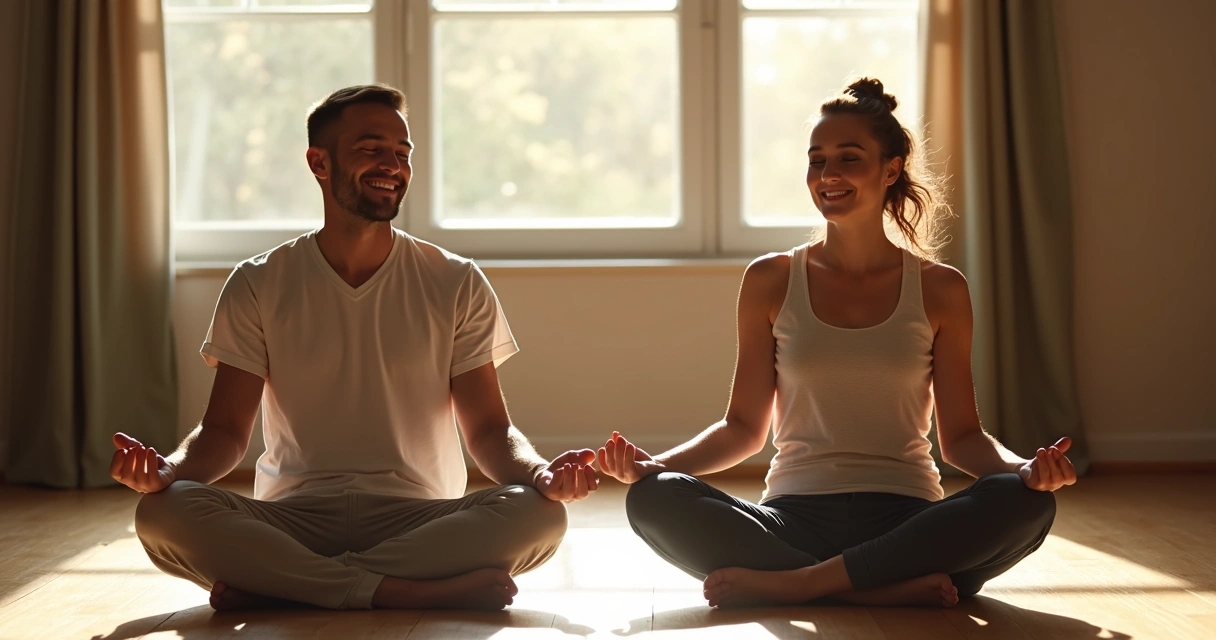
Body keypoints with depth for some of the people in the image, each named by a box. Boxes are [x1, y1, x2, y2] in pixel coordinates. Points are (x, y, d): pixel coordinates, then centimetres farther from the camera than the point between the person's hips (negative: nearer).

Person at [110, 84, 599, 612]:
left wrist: (540, 474, -18)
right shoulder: (258, 285, 7)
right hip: (293, 519, 0)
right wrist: (169, 469, -20)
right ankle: (418, 594, -30)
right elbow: (225, 430, 4)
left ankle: (277, 585, -25)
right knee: (163, 513, -29)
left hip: (418, 520, 1)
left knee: (539, 514, -30)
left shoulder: (456, 285, 7)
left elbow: (488, 429, 5)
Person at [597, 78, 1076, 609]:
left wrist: (1022, 467, -13)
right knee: (653, 499, -28)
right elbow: (744, 427, 11)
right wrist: (657, 463, -6)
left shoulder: (939, 290, 8)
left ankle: (794, 583, -27)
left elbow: (960, 435, 9)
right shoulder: (770, 282, 9)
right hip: (796, 518, 0)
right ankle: (893, 589, -29)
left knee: (1027, 503, -31)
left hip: (906, 522, 0)